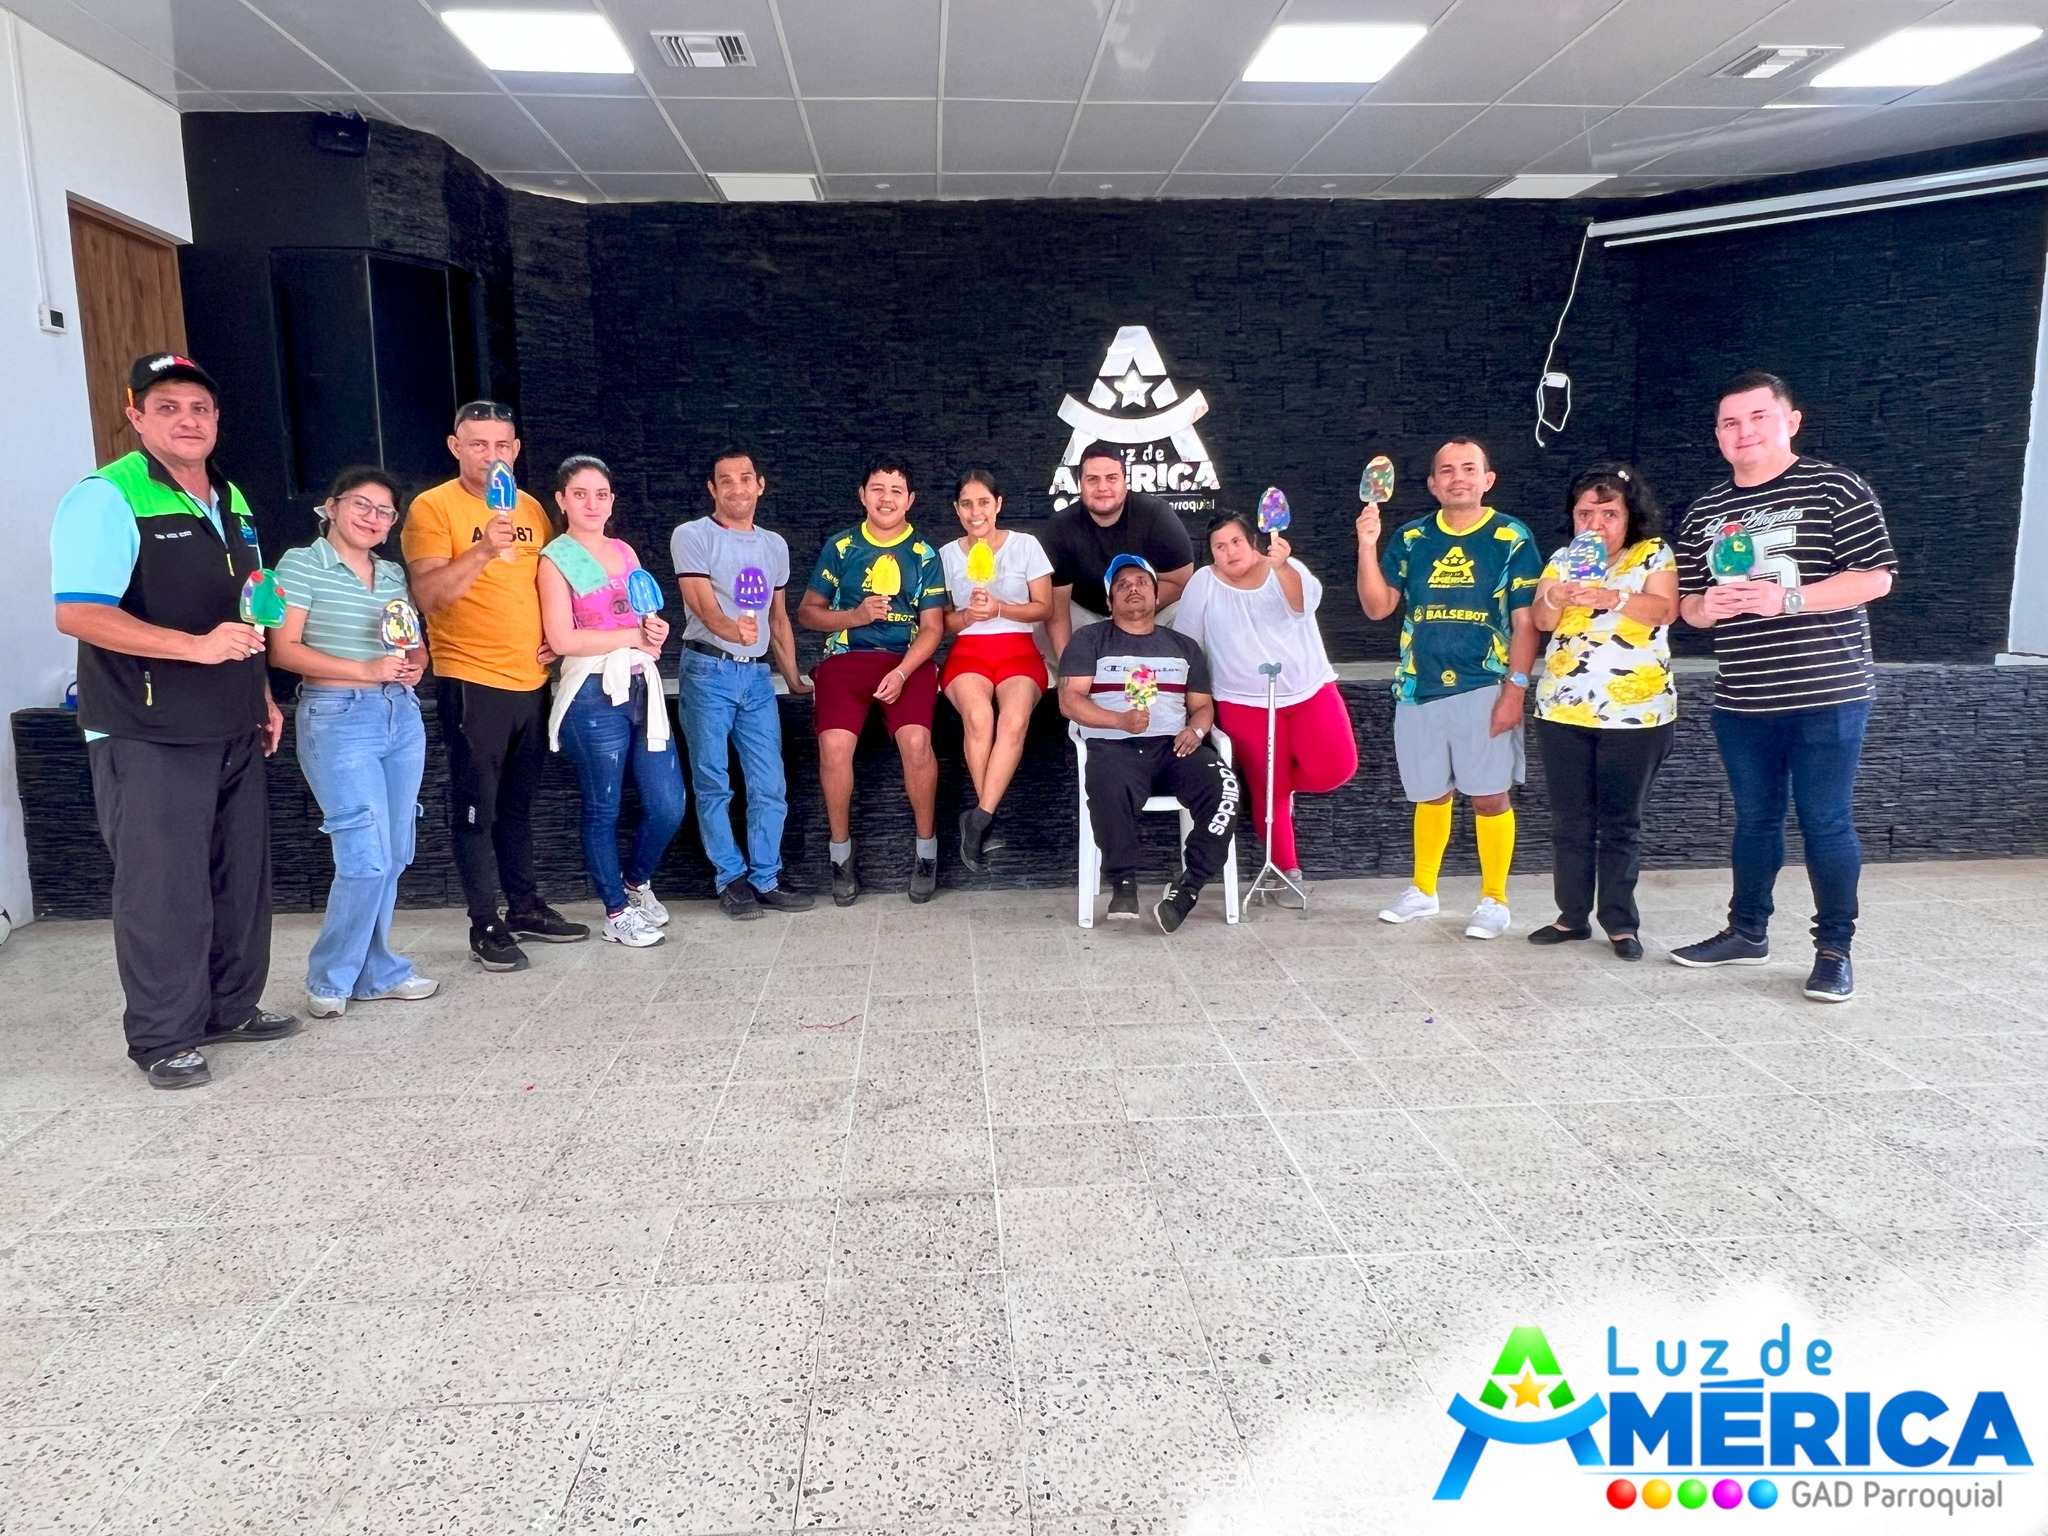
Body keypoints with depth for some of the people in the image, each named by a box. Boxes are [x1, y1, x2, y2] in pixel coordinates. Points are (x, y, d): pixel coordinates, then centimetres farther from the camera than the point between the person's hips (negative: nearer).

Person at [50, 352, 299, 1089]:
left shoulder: (231, 502, 14)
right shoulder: (107, 498, -11)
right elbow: (77, 613, -20)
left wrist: (263, 696, 17)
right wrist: (195, 646, -29)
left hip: (232, 730, 8)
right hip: (148, 737, -8)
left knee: (241, 875, 14)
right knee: (163, 887, -1)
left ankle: (231, 1008, 28)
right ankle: (163, 1039, 12)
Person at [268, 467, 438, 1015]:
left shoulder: (393, 573, 15)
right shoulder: (301, 564, -2)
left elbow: (416, 644, 22)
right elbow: (283, 650, -10)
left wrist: (415, 666, -2)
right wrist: (366, 670, -18)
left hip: (401, 715, 6)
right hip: (337, 717, -6)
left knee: (391, 857, 9)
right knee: (367, 858, -11)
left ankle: (374, 973, 21)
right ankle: (330, 980, 8)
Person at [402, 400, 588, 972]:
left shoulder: (530, 508, 11)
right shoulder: (433, 507, -7)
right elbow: (429, 595, -17)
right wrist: (483, 549, -30)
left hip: (532, 682, 6)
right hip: (470, 683, -6)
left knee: (518, 804, 15)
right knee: (476, 808, 0)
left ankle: (525, 907, 26)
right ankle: (486, 925, 8)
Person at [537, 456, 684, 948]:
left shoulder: (624, 551, 15)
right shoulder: (555, 559, -3)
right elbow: (562, 639, -12)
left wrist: (655, 628, -1)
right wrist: (634, 636, -9)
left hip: (642, 688, 6)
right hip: (594, 695, -6)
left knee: (669, 806, 5)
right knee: (603, 810, 4)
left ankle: (638, 881, 31)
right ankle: (616, 912, 19)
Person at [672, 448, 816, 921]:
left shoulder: (774, 545, 14)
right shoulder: (692, 536, -2)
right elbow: (704, 606, -15)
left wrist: (794, 678, 20)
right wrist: (733, 630, -36)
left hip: (757, 674, 4)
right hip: (708, 671, -4)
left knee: (770, 786, 1)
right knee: (713, 784, 0)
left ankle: (765, 879, 11)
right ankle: (731, 879, 10)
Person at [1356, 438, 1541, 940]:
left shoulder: (1512, 538, -1)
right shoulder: (1410, 539, 8)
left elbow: (1525, 621, -4)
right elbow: (1377, 607, 3)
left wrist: (1515, 689, -11)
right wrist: (1368, 547, -9)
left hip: (1484, 689, -3)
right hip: (1419, 690, 3)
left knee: (1489, 797, 0)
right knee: (1430, 795, 14)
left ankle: (1494, 900, 14)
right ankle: (1422, 891, 28)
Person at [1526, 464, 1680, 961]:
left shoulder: (1653, 555, 0)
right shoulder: (1562, 559, 10)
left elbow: (1665, 608, -17)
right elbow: (1542, 620, -2)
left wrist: (1612, 598, -34)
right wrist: (1555, 596, -25)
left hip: (1635, 712, -3)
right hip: (1563, 710, 3)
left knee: (1622, 823, 3)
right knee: (1569, 820, 8)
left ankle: (1621, 922, 12)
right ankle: (1572, 916, 18)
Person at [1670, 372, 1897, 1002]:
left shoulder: (1837, 490, -4)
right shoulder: (1705, 513, 11)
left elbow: (1876, 577, -10)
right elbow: (1689, 607, 13)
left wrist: (1786, 599, -20)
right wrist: (1708, 606, -10)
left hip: (1826, 695, -5)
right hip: (1741, 702, 5)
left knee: (1825, 824, 1)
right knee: (1755, 820, 15)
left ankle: (1834, 949, 14)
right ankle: (1747, 931, 28)